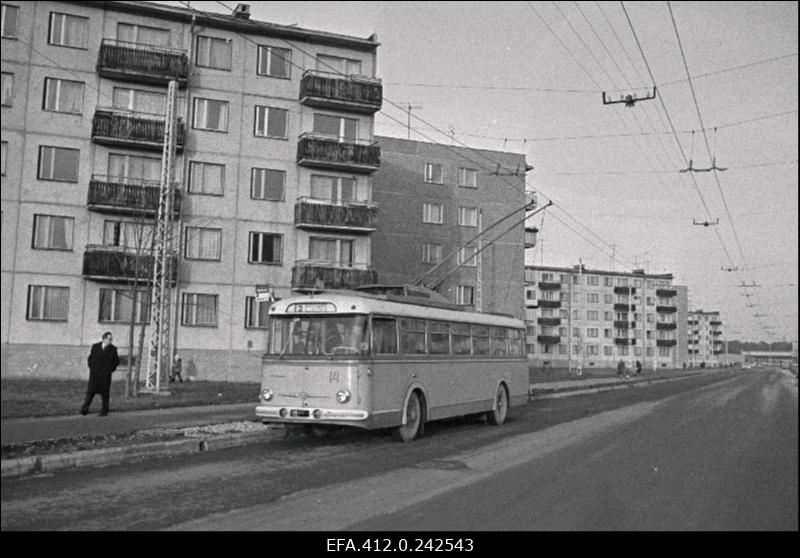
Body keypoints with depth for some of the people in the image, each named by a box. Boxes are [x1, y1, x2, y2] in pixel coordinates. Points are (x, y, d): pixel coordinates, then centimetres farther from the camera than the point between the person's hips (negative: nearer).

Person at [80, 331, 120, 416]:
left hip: (105, 375, -1)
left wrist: (110, 370, 0)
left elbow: (116, 361, 8)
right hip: (94, 374, 1)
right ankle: (85, 409, -3)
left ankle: (104, 411, 9)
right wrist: (91, 368, 5)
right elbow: (90, 358, 14)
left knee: (105, 393, 2)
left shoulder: (113, 349, 1)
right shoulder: (95, 346, 4)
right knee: (90, 391, -5)